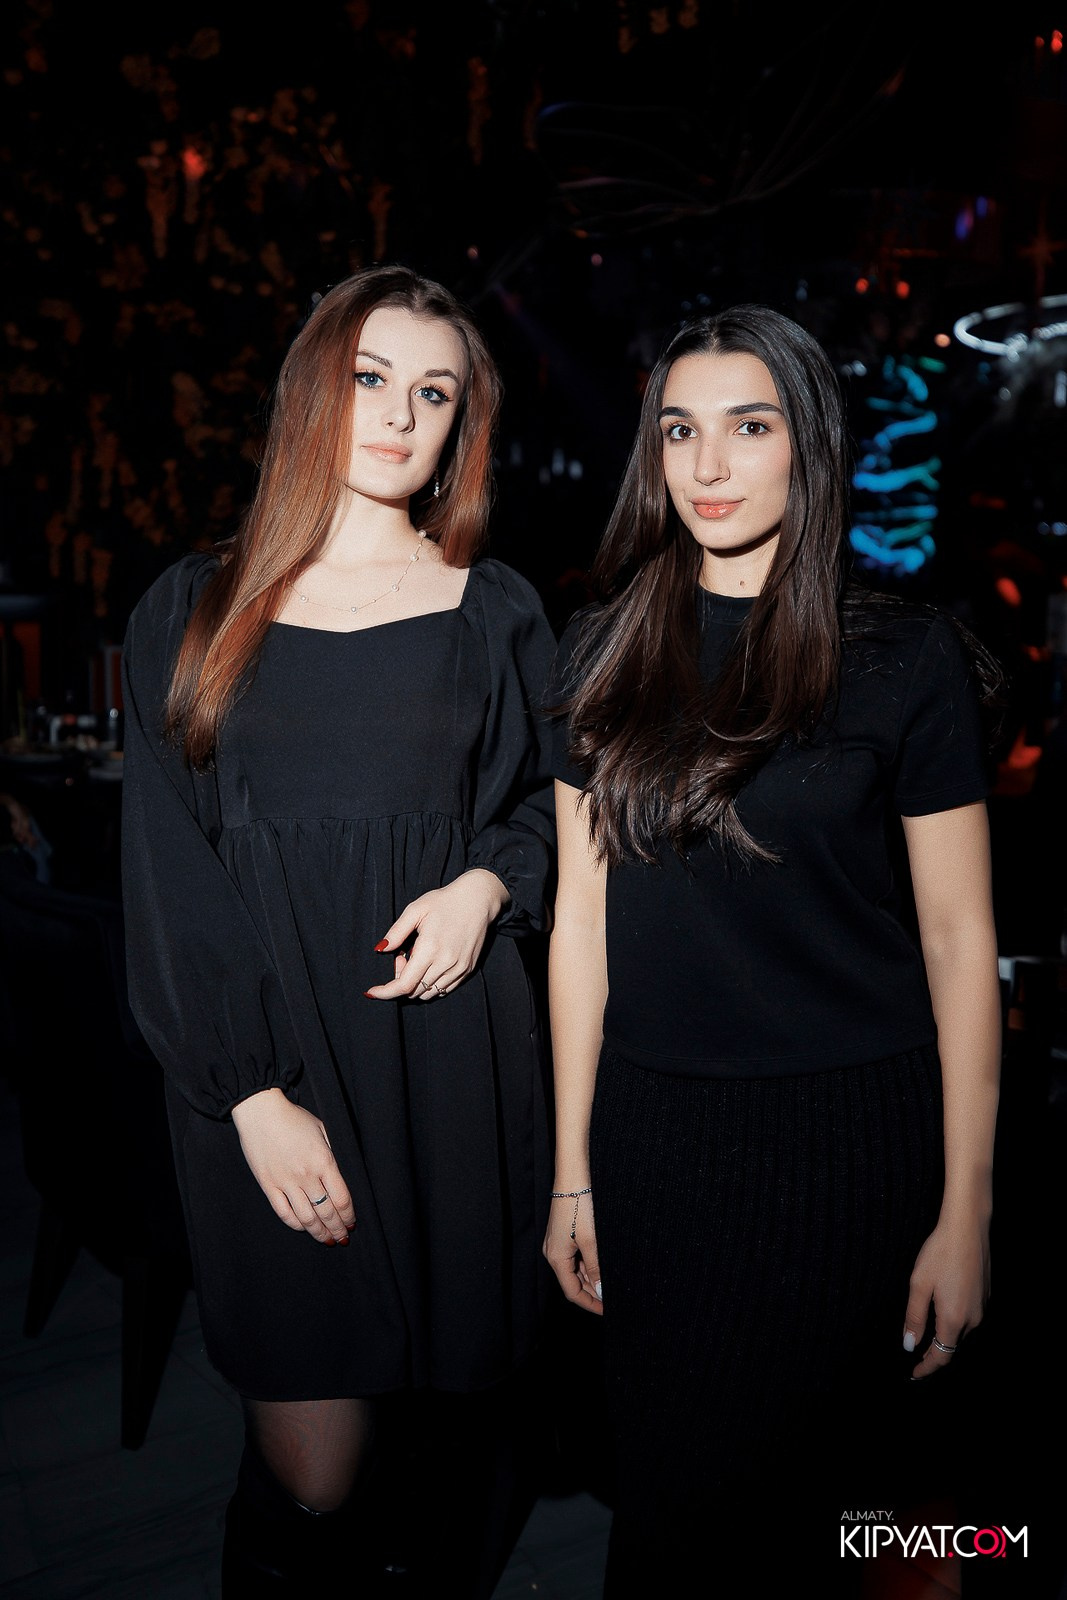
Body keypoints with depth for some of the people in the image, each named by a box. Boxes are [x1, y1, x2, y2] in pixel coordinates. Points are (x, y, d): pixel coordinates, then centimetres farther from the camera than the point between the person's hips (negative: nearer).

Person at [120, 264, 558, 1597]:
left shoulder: (492, 610, 7)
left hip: (452, 1051, 1)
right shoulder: (193, 611, 4)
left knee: (455, 1384, 12)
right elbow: (168, 876, 1)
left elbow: (549, 800, 16)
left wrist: (489, 886, -7)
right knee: (309, 1471, 1)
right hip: (260, 1062, 0)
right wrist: (254, 1093, -8)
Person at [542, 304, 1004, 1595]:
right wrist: (572, 1173, 5)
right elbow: (582, 917, 4)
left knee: (802, 1489, 12)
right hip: (651, 1131, 3)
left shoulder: (906, 657, -5)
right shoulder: (606, 652, 3)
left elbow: (959, 938, -4)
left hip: (849, 1133, -2)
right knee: (661, 1489, 15)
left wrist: (965, 1211, -5)